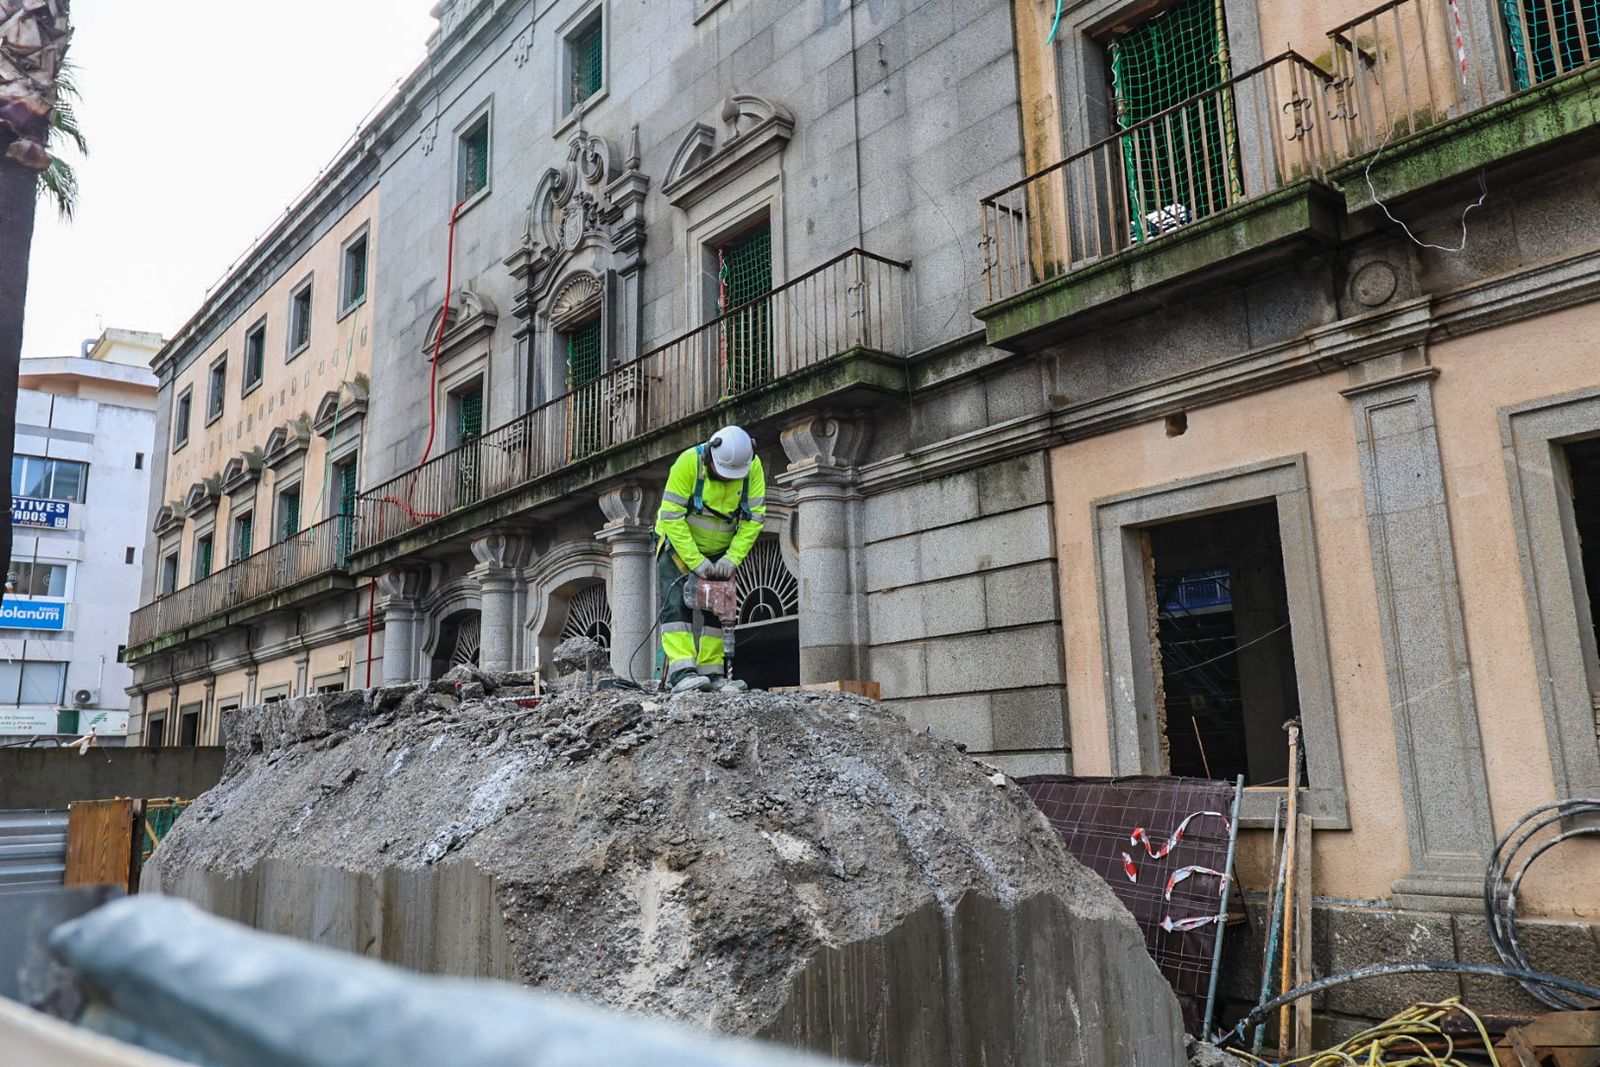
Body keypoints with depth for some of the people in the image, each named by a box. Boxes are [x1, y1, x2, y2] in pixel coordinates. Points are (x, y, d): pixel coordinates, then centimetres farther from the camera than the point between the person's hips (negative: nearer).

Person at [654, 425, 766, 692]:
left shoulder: (753, 467, -17)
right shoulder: (688, 462, -28)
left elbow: (754, 519, -13)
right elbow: (672, 517, -26)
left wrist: (732, 559, -22)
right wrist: (696, 562, -28)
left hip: (717, 553, 4)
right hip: (679, 546, -4)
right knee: (677, 605, -17)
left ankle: (711, 674, 7)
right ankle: (681, 673, -26)